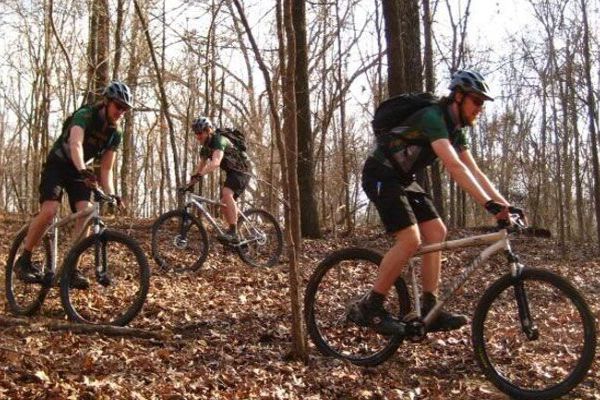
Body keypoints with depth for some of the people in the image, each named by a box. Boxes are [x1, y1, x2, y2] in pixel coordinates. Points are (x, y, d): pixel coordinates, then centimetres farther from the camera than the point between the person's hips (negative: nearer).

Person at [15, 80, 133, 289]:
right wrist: (83, 170, -61)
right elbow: (75, 144, -42)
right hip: (58, 165, -5)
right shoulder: (85, 115, -23)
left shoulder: (115, 134, -6)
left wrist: (111, 194, -23)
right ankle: (24, 260, -9)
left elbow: (106, 169, -6)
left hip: (79, 171, 5)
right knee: (49, 210, -25)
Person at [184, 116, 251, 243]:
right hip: (231, 173, 10)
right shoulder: (205, 147, 5)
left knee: (226, 193, -32)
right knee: (224, 205, 4)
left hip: (241, 171, -10)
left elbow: (216, 162, -41)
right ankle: (234, 237, 14)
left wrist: (199, 175, -52)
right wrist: (190, 183, -3)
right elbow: (201, 166, 9)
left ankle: (233, 233, -36)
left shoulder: (219, 140, -24)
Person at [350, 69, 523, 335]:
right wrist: (489, 204, -41)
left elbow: (474, 172, 4)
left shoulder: (456, 130, 7)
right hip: (380, 176, -10)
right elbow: (454, 167, -35)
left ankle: (429, 310, 5)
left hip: (402, 179, 10)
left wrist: (505, 204, -6)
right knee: (410, 239, -20)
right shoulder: (433, 117, -23)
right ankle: (368, 307, -10)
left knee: (437, 233, 2)